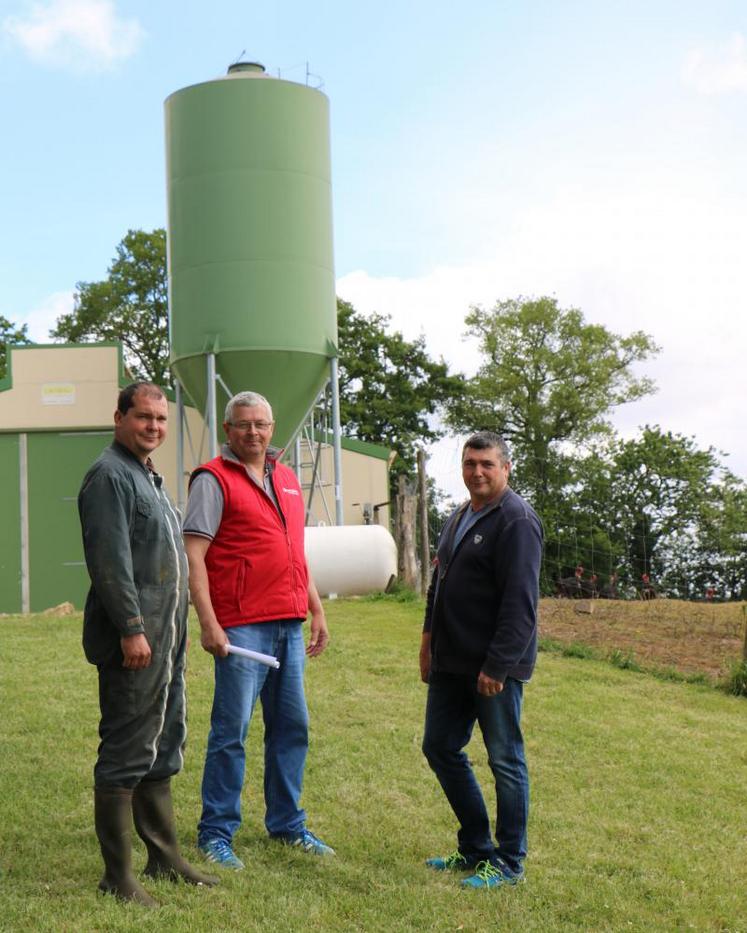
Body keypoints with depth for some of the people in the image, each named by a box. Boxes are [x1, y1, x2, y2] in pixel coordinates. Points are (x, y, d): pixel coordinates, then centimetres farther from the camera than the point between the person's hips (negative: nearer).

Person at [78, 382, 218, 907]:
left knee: (163, 751, 16)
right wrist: (131, 628, -23)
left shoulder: (148, 477, 20)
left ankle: (166, 858, 26)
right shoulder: (110, 475, -11)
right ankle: (118, 877, 3)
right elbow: (110, 560, -19)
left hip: (166, 639, 10)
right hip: (134, 641, -10)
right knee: (125, 756, -5)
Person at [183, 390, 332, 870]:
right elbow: (193, 555, -11)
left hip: (289, 625, 7)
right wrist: (209, 623, -18)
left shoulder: (287, 479, 17)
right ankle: (216, 833, 8)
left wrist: (317, 610, 19)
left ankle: (287, 824, 25)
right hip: (242, 627, -7)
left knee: (292, 728, 12)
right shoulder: (214, 479, -5)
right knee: (231, 731, -3)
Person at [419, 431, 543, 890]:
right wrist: (429, 637, 18)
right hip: (452, 663, 10)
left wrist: (497, 665, -23)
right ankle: (475, 848, 27)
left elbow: (521, 603, -20)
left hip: (496, 667, -9)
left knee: (505, 760, 1)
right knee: (441, 748, 14)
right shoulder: (459, 518, 16)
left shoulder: (517, 521, -14)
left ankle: (509, 862, 13)